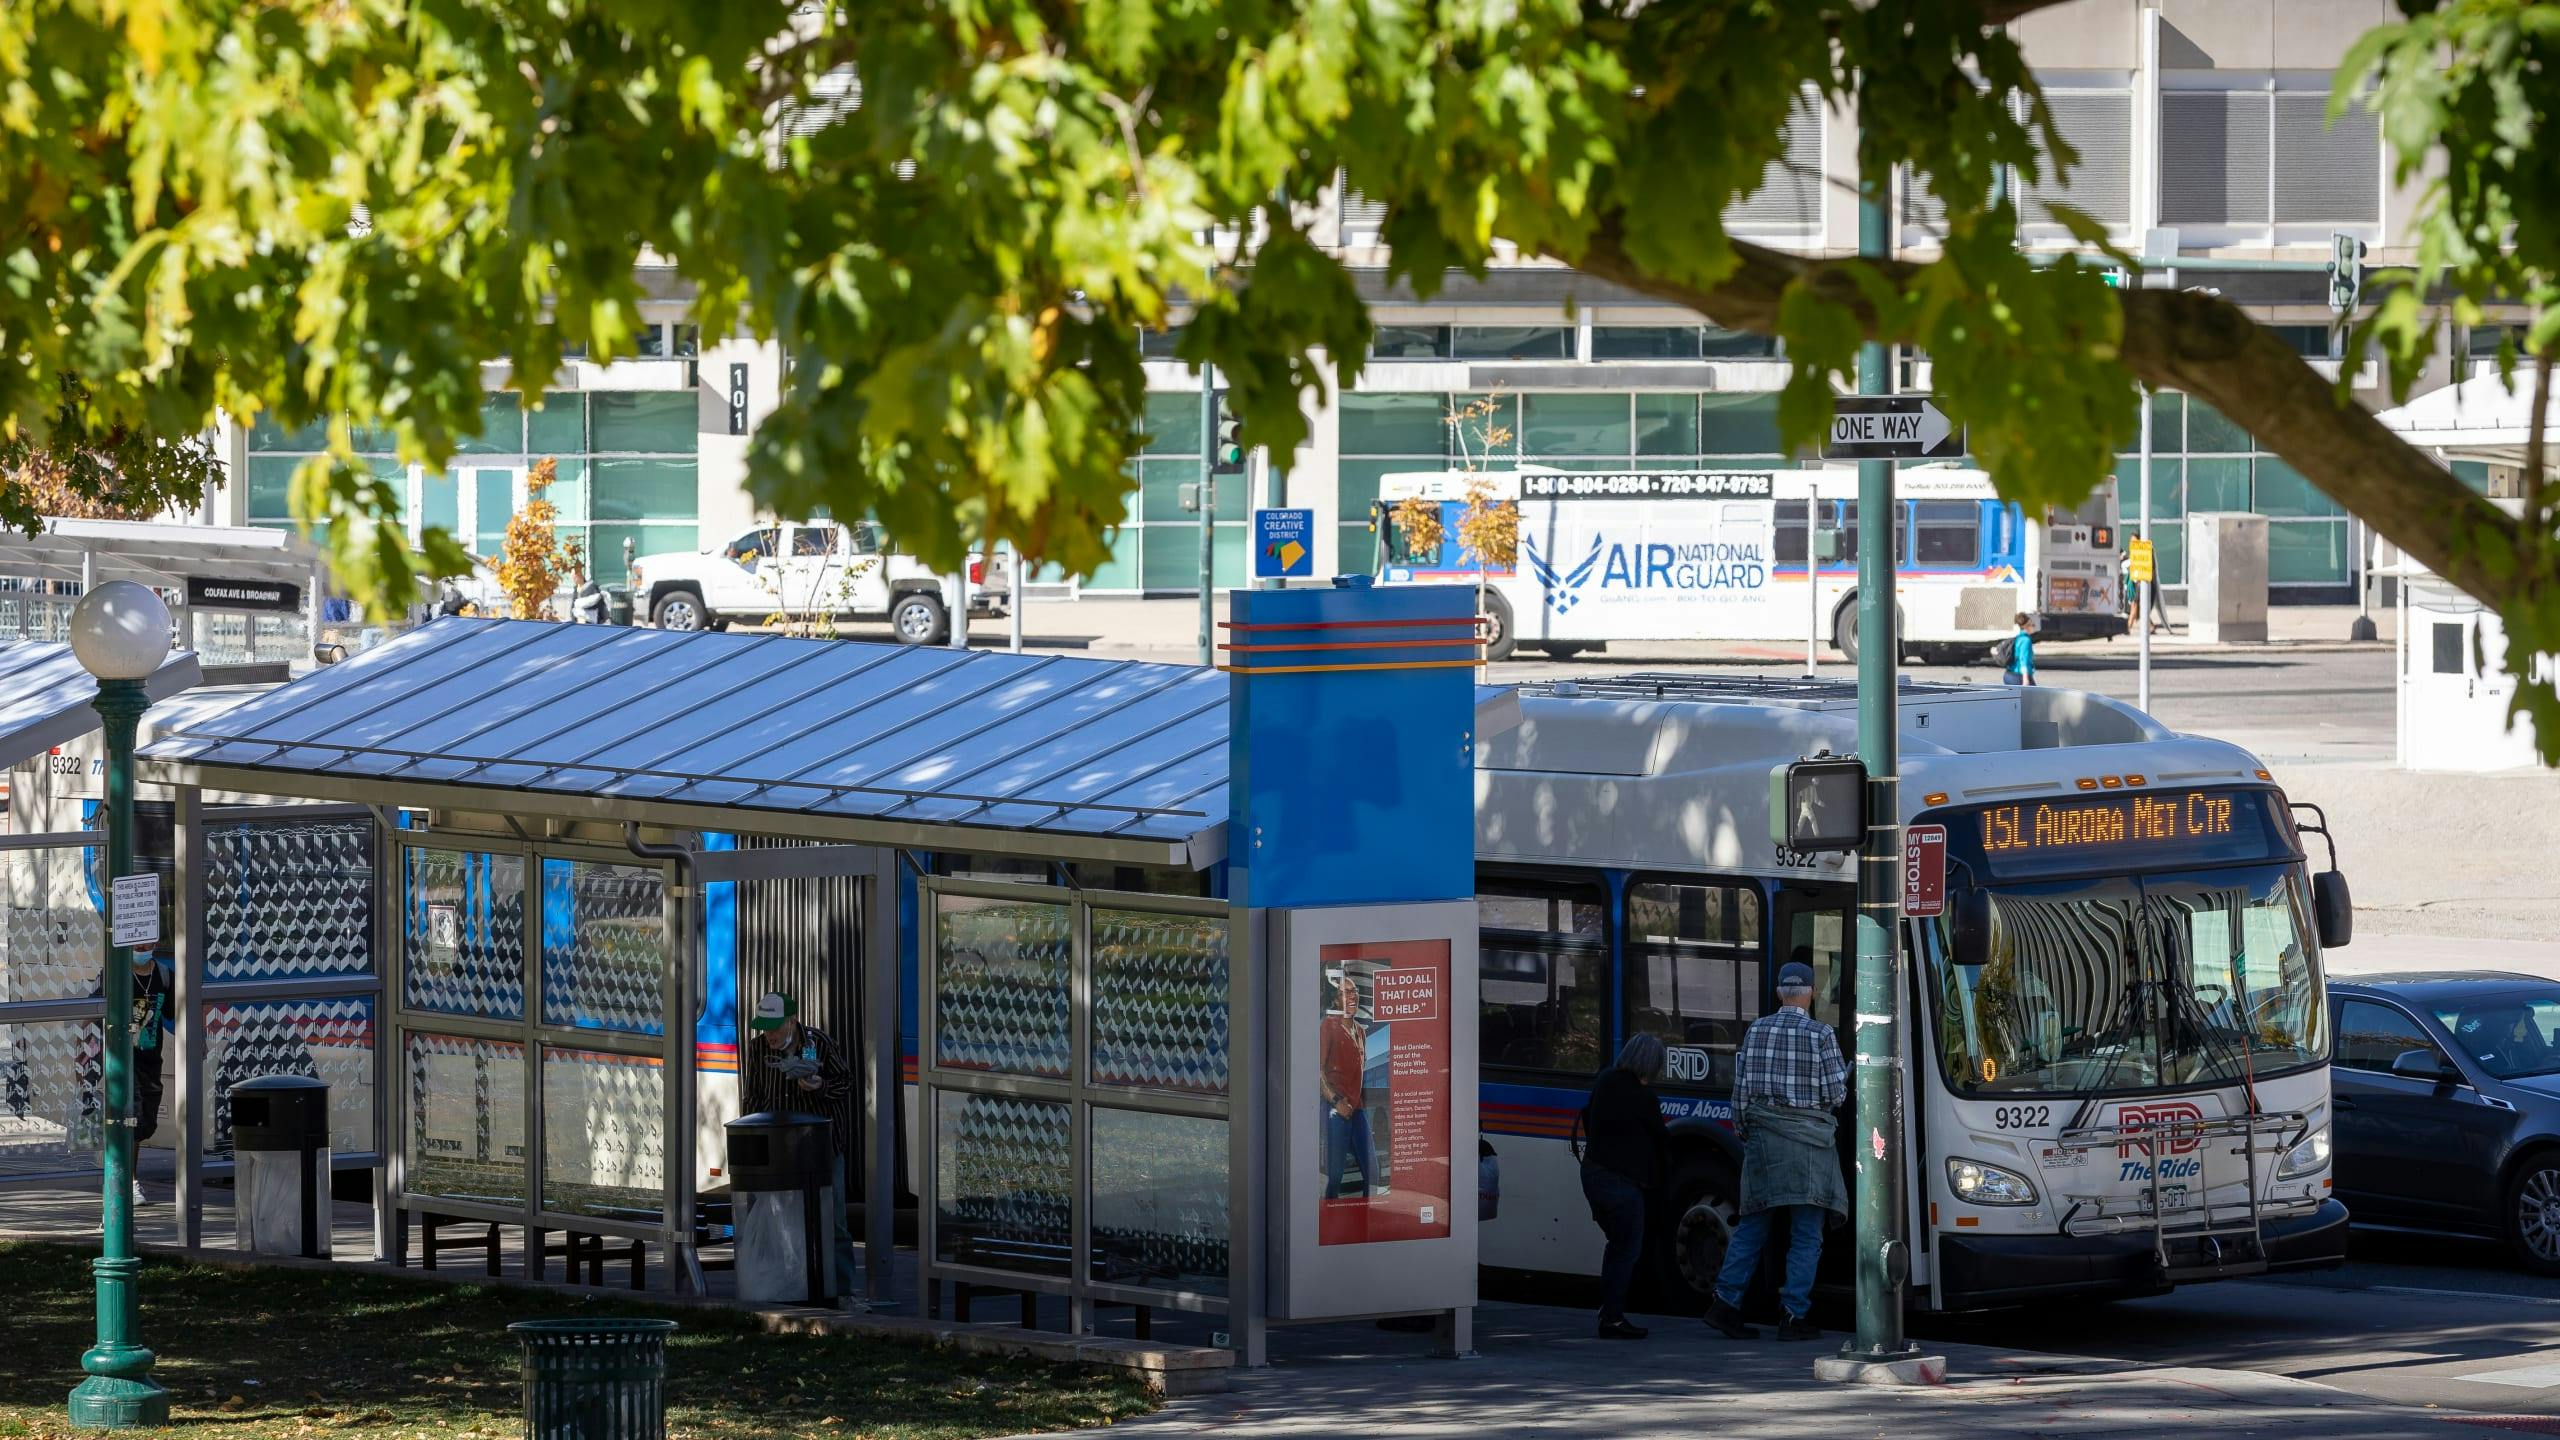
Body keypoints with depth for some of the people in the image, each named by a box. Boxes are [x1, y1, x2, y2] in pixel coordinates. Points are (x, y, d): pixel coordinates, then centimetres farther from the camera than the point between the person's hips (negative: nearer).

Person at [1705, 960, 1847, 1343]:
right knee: (1806, 1232, 1)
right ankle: (1793, 1316, -2)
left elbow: (1741, 1090, 7)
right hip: (1809, 1138, -4)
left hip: (1763, 1138, 4)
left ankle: (1725, 1302, 6)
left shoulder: (1756, 1030, 5)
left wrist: (1746, 1134, 18)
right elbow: (1836, 1094, -5)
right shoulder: (1821, 1035, -6)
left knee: (1753, 1224, 12)